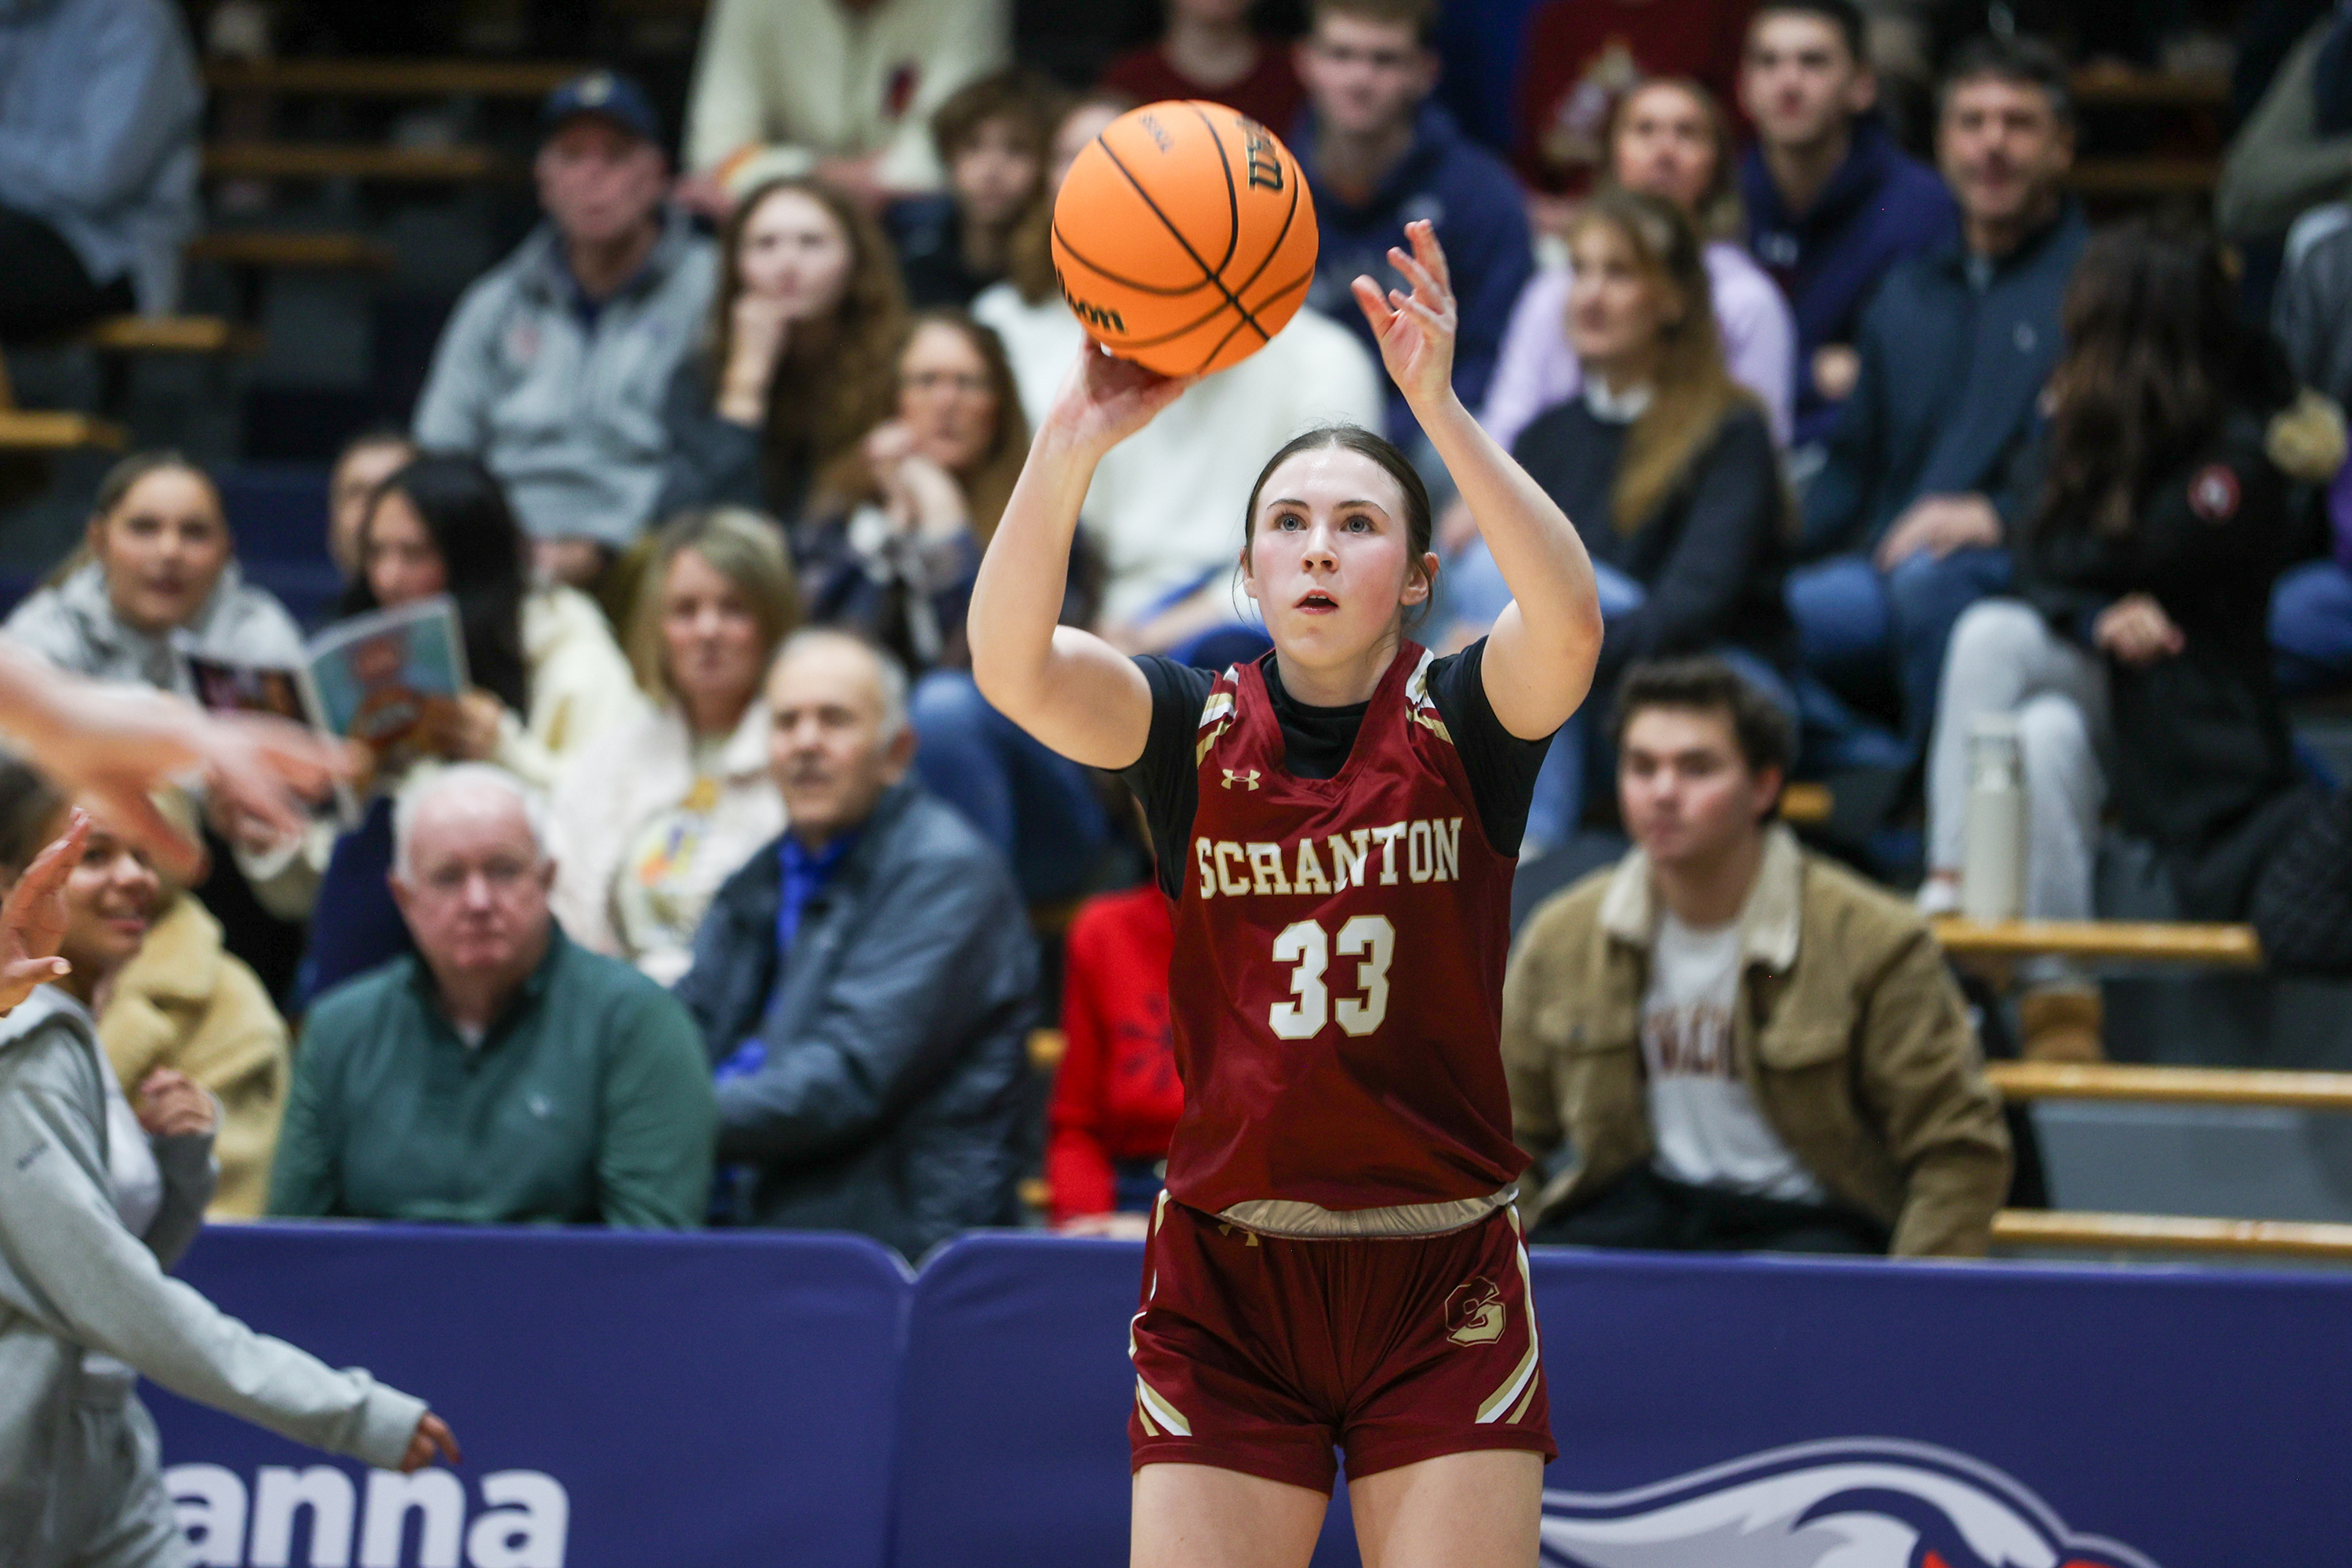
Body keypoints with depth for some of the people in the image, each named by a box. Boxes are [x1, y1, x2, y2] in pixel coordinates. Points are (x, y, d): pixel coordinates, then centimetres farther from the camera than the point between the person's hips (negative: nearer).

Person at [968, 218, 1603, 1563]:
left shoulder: (1462, 723, -2)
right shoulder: (1192, 731, 0)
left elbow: (1568, 622, -25)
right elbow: (1013, 664, -19)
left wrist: (1440, 409, -37)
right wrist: (1078, 435, -34)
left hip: (1443, 1294, -1)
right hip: (1227, 1290, 1)